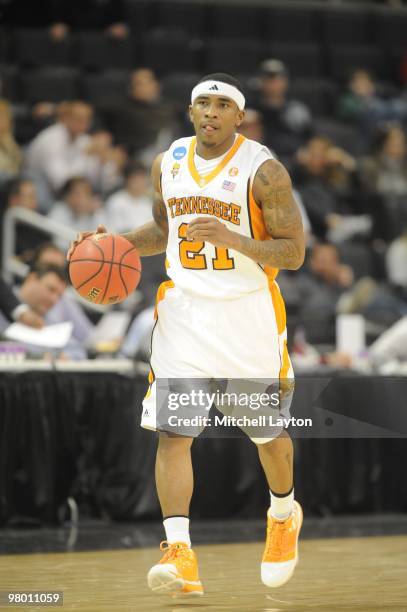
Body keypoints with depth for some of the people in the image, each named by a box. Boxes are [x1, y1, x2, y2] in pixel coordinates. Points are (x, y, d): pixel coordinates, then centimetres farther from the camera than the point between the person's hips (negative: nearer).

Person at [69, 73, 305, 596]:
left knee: (268, 431, 12)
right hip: (183, 310, 3)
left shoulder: (263, 170, -12)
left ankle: (283, 514, 42)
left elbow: (293, 253, -13)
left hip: (249, 313, -3)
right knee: (171, 432, -12)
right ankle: (179, 554, -17)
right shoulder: (167, 163, 4)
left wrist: (231, 238, -28)